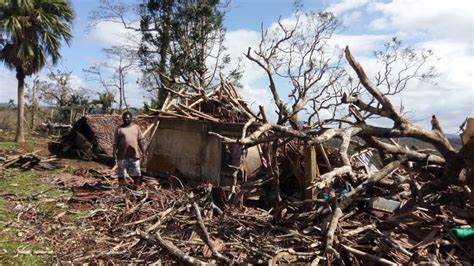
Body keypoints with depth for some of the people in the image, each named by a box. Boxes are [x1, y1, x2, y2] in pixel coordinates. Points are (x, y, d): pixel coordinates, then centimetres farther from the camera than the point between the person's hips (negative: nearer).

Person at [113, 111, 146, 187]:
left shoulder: (136, 127, 7)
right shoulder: (119, 129, 2)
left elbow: (140, 141, 8)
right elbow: (115, 143, 0)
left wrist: (143, 152, 4)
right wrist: (114, 153, -7)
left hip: (134, 154, 1)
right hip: (122, 155, -1)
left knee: (136, 172, 6)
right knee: (121, 173, 6)